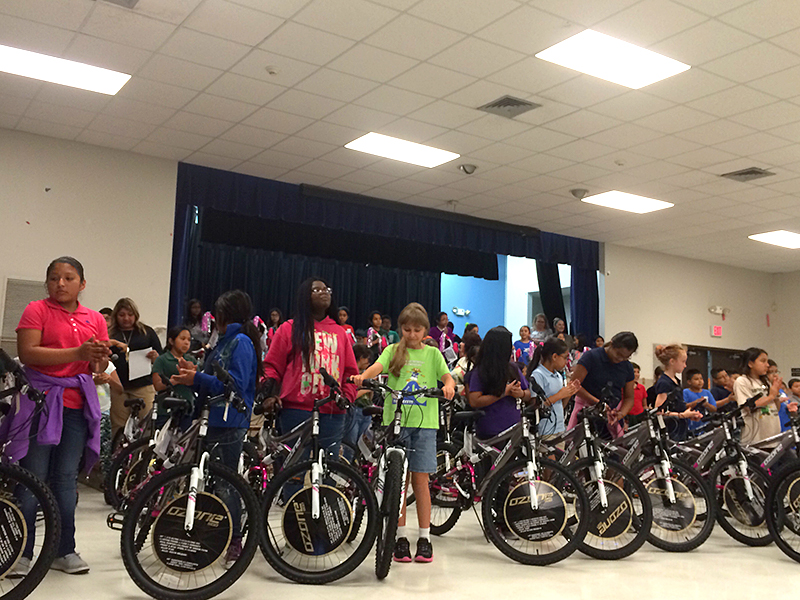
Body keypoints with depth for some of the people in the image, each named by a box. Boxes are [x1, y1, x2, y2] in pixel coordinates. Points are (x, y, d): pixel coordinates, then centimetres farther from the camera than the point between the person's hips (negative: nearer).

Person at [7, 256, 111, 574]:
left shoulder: (95, 319, 11)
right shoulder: (37, 310, -2)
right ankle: (22, 553, 10)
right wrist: (77, 353, -21)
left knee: (66, 479, 11)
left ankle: (64, 551, 20)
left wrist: (100, 358, -12)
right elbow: (27, 353, -14)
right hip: (40, 401, -4)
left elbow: (99, 367, 12)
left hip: (76, 406, 4)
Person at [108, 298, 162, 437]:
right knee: (118, 426, -1)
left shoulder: (147, 332, 15)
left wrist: (155, 357, -8)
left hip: (142, 385, 0)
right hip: (117, 386, 0)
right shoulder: (110, 334, 12)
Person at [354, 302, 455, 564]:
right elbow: (378, 366, -8)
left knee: (420, 478, 0)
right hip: (395, 420, 0)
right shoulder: (393, 351, 9)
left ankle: (424, 537, 11)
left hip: (424, 422, 0)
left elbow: (447, 376, 0)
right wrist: (362, 376, -29)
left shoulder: (432, 353, 12)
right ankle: (400, 537, 13)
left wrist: (448, 386, -24)